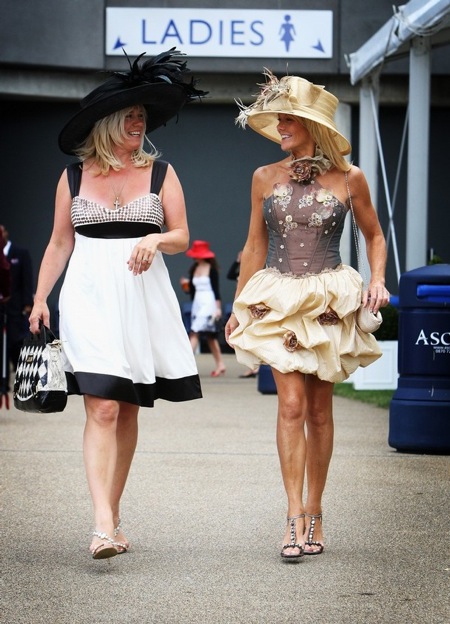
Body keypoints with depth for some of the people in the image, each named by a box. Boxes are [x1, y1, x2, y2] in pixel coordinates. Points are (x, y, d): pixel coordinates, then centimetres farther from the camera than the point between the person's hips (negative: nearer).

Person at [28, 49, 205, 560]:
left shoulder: (160, 173, 8)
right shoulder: (74, 177, 8)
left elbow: (182, 236, 6)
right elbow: (60, 243, 11)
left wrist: (156, 239, -15)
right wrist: (40, 299, 4)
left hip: (142, 300, 2)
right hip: (90, 300, -2)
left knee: (128, 411, 6)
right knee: (102, 408, -13)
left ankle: (113, 513, 18)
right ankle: (103, 525, -21)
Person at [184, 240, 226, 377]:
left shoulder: (211, 269, -7)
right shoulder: (194, 269, 11)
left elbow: (216, 289, -9)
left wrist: (218, 308, -12)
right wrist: (186, 285, -1)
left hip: (208, 304, -7)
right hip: (197, 303, 7)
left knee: (195, 332, -15)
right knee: (210, 336, 9)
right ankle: (220, 364, 15)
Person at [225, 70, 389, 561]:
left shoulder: (348, 178, 1)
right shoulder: (265, 178, 7)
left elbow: (374, 236, 13)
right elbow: (255, 247, 13)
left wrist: (377, 281, -4)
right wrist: (237, 308, 12)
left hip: (329, 303, -1)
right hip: (278, 300, 1)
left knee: (319, 411, 4)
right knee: (291, 403, -12)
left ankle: (314, 511, 15)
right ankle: (296, 516, -15)